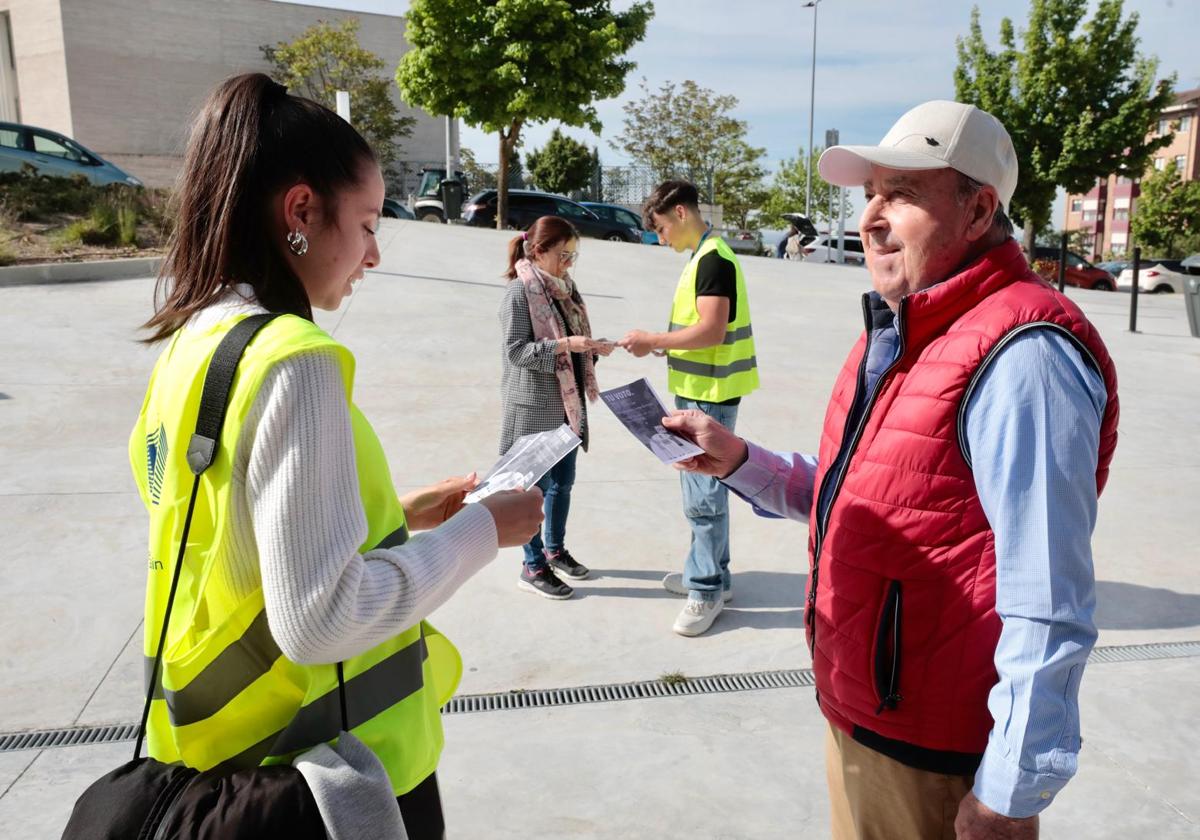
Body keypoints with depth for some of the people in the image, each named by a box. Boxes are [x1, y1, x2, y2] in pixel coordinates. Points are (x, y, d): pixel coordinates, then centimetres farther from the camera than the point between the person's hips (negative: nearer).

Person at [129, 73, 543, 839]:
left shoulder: (196, 345, 3)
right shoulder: (289, 359, -24)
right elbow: (320, 618, -27)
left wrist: (396, 515, 10)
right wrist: (480, 531, -16)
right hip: (337, 770, -8)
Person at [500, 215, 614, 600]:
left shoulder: (566, 288, 10)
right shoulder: (519, 292, -13)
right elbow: (514, 350, -17)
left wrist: (594, 349, -3)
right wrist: (563, 345, -25)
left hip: (568, 402, 8)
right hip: (535, 406, -7)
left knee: (563, 481, 17)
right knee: (535, 484, 3)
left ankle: (555, 549, 35)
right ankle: (533, 567, 15)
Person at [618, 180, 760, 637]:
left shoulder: (712, 259, -15)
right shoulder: (703, 257, 16)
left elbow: (711, 331, -22)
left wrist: (652, 340, -14)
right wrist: (657, 343, 8)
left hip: (710, 395, -10)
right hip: (699, 391, 10)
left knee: (703, 492, -4)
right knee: (702, 487, 17)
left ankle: (706, 590, 6)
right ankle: (709, 571, 29)